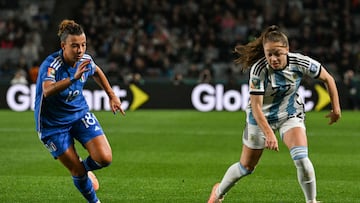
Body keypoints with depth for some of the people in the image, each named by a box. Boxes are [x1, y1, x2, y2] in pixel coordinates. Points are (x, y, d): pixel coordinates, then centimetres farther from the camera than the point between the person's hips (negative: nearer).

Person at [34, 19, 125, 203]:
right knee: (78, 172, -3)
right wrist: (74, 78, -61)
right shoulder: (51, 65, -28)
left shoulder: (85, 61, -10)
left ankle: (85, 167, 23)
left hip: (80, 114, 5)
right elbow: (48, 91, -50)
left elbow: (97, 72, 17)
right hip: (53, 124, -4)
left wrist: (112, 95, 16)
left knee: (105, 158, -12)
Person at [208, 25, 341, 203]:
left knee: (301, 158, -23)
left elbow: (327, 79, -5)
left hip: (291, 114, 1)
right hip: (262, 117, -1)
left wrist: (336, 108, 0)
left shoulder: (300, 62, -23)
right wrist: (269, 134, -39)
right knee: (246, 167, 11)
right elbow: (256, 106, -29)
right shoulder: (259, 70, -30)